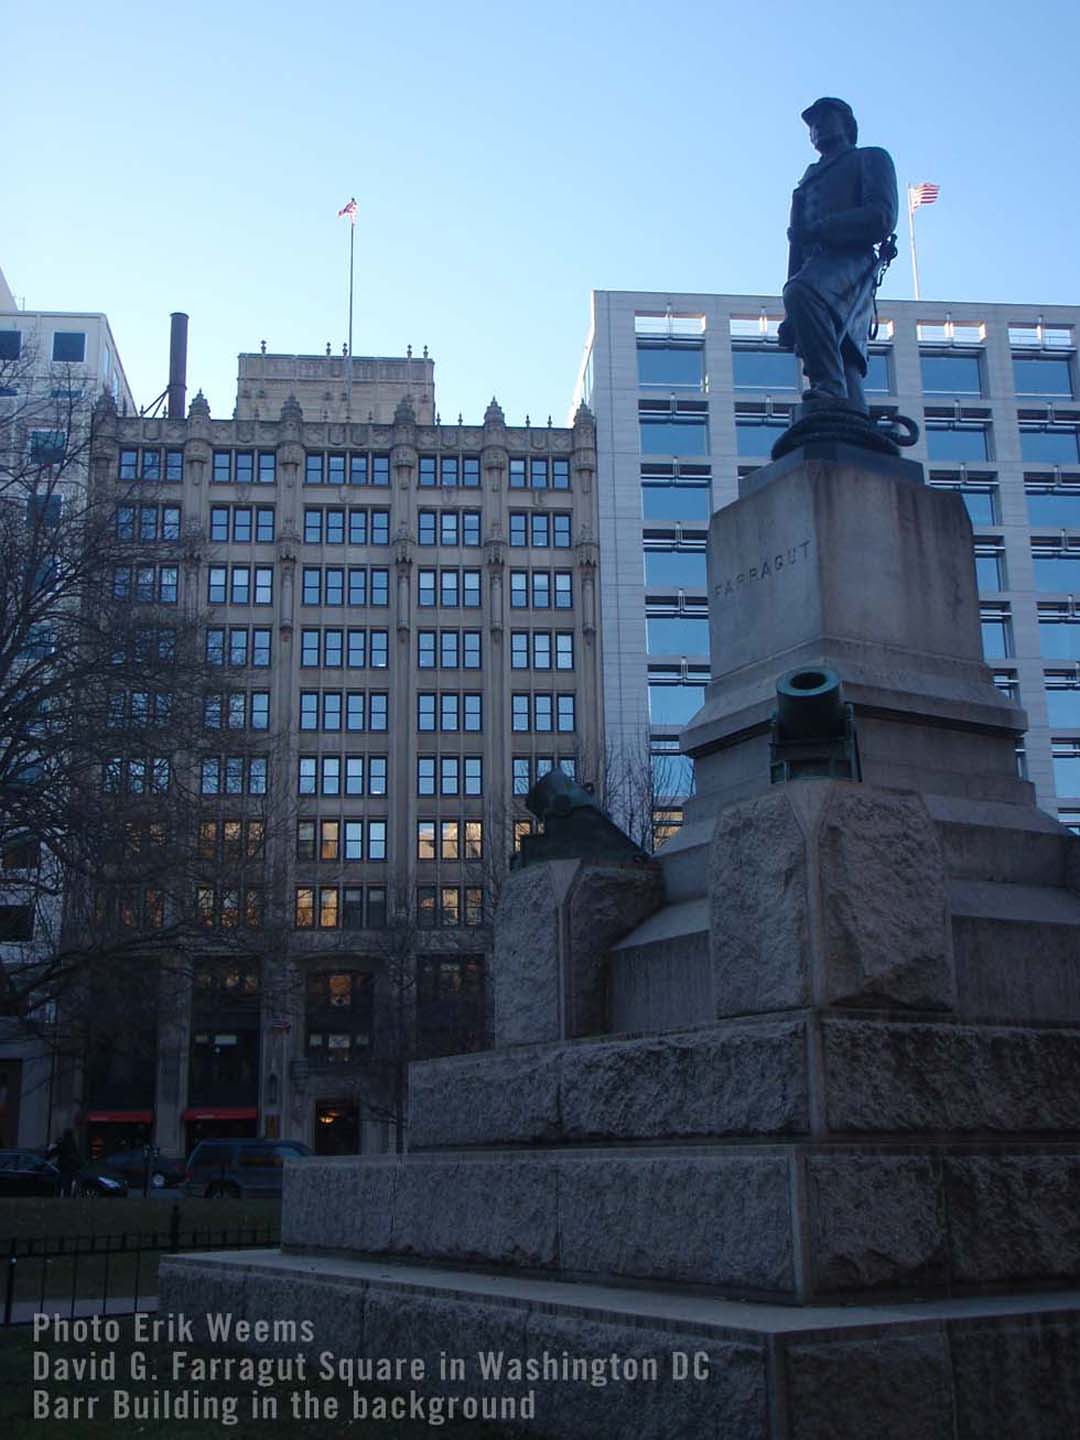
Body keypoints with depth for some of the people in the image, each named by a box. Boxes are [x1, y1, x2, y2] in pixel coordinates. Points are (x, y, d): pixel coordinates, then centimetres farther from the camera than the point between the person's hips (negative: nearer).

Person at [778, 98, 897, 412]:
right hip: (816, 270, 6)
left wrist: (816, 230, -10)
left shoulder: (871, 159, 18)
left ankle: (832, 388, -43)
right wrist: (791, 318, 17)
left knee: (801, 292, -38)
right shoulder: (810, 179, 37)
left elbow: (882, 218, -2)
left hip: (851, 260, -6)